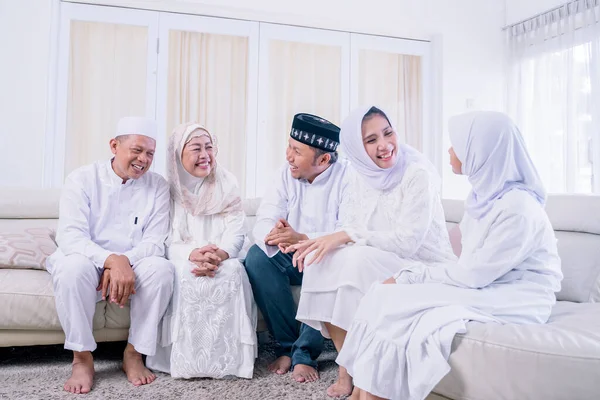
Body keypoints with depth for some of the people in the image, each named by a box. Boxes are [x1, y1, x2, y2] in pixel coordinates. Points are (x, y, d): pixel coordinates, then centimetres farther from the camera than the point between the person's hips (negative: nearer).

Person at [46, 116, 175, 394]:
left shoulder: (158, 186, -1)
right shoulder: (82, 179, -7)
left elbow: (155, 242, -9)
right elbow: (70, 236, -19)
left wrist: (124, 261, -30)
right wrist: (112, 260, -37)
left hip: (131, 267, 2)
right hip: (87, 263, -1)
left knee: (161, 268, -29)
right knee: (73, 266, -35)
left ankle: (134, 354, -12)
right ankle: (82, 358, -17)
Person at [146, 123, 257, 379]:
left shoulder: (226, 184, 5)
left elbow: (236, 233, -5)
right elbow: (164, 240, -7)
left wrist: (218, 255, -28)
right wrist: (193, 254, -28)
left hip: (222, 260, 1)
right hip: (182, 260, -1)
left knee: (233, 269, -32)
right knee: (187, 273, -34)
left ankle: (228, 357, -24)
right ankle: (188, 359, -24)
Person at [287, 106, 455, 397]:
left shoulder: (418, 174, -17)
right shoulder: (359, 175, 2)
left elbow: (407, 241, -23)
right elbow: (349, 230, 1)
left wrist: (348, 236, -28)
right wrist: (322, 242, -20)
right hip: (373, 266, 6)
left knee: (360, 259, -32)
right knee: (321, 261, -18)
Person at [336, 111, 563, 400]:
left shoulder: (518, 208, -21)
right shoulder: (486, 195, 7)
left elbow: (474, 274, -20)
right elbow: (472, 266, 6)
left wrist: (411, 275, -12)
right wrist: (411, 275, -6)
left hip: (513, 300, -8)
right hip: (486, 286, 8)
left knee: (392, 302, -21)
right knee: (385, 296, -10)